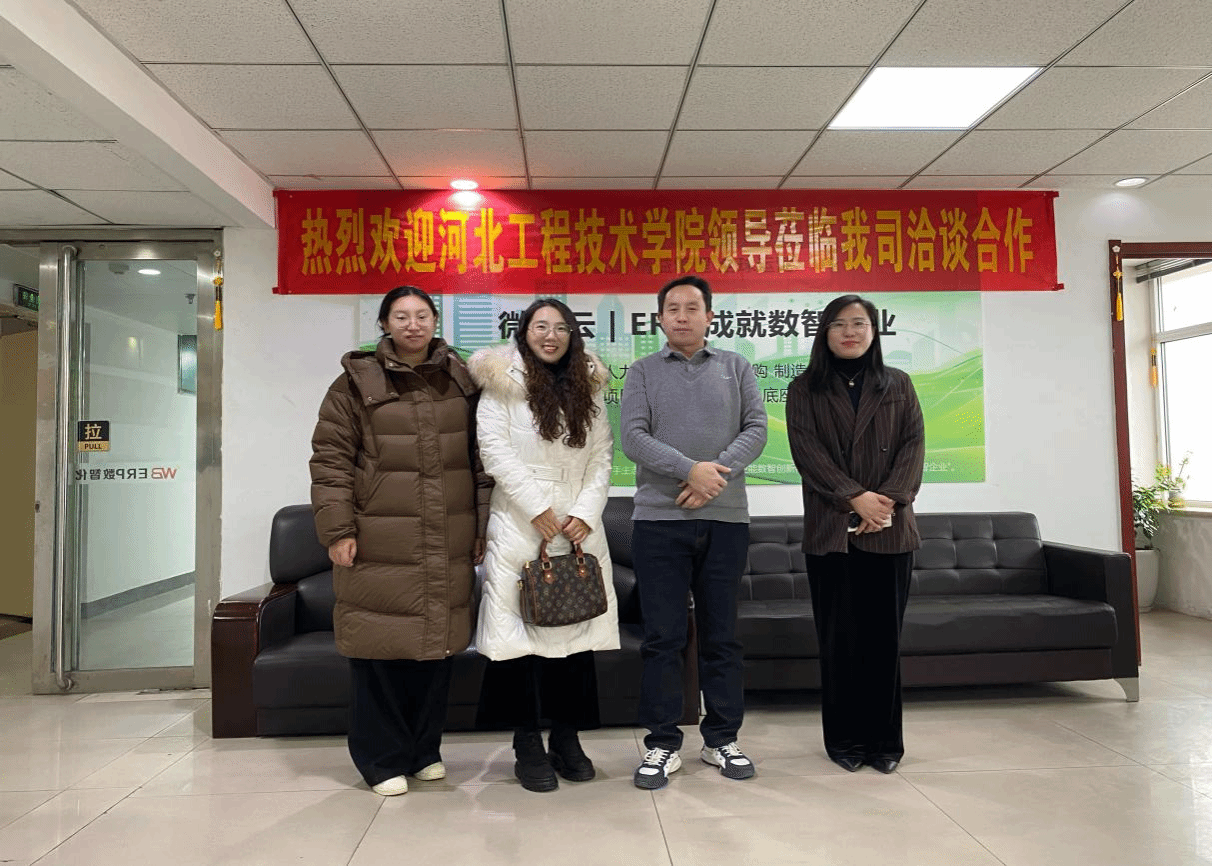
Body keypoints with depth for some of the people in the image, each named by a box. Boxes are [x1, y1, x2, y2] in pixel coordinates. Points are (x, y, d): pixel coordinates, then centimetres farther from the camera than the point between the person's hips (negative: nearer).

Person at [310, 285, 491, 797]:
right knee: (380, 648, 2)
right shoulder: (357, 382, 1)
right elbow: (330, 459, -2)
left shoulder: (461, 382, 10)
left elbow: (481, 458, 12)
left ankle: (425, 750, 30)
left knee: (437, 643, 11)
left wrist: (484, 524, 7)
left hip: (446, 547, 3)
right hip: (378, 546, -3)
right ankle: (383, 760, 20)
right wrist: (337, 529, -9)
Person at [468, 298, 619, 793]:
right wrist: (539, 509, -12)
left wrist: (586, 513, -5)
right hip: (521, 526, -4)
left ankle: (567, 740, 20)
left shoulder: (588, 388, 13)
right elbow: (495, 451, -8)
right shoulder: (503, 384, 0)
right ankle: (528, 747, 12)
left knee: (577, 629, 6)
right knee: (523, 631, -1)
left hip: (579, 528, 4)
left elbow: (602, 457, 8)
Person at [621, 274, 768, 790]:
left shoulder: (735, 367, 13)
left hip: (725, 518, 2)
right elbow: (633, 438, -4)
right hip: (659, 519, -1)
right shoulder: (643, 372, 9)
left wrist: (717, 475, -12)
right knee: (662, 637, 2)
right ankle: (662, 745, 14)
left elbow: (756, 428, 2)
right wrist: (691, 469, -15)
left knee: (721, 636, 9)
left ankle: (722, 739, 22)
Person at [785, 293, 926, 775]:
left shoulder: (897, 385, 14)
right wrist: (854, 497, -14)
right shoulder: (805, 389, 8)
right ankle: (844, 739, 16)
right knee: (839, 636, 3)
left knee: (885, 634, 5)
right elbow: (807, 450, -3)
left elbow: (913, 445, 4)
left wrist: (889, 499, -11)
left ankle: (885, 740, 17)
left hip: (890, 529, 1)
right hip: (830, 530, -1)